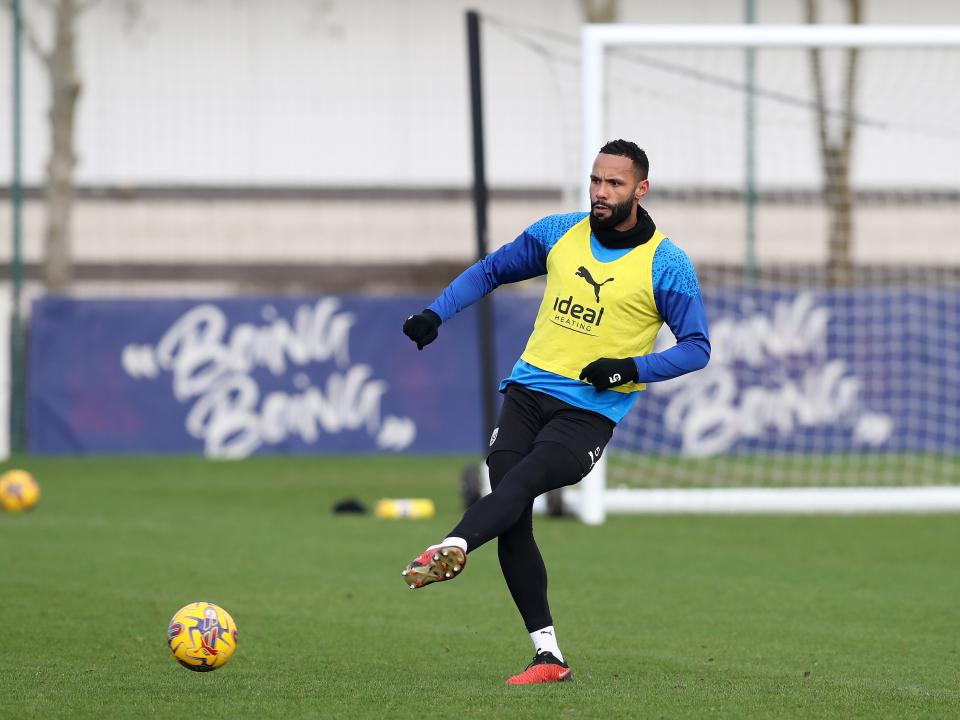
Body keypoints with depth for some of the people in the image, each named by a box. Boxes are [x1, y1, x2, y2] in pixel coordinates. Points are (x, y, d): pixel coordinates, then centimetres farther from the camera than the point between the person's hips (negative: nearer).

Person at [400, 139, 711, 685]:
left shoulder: (667, 266, -2)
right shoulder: (558, 235, 10)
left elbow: (697, 348, -1)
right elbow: (492, 271, 22)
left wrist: (633, 368, -17)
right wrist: (435, 314, 8)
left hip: (591, 411, -4)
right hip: (528, 390, 5)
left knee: (522, 480, -31)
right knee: (513, 520, -8)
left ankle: (452, 548, -56)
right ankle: (547, 656, -4)